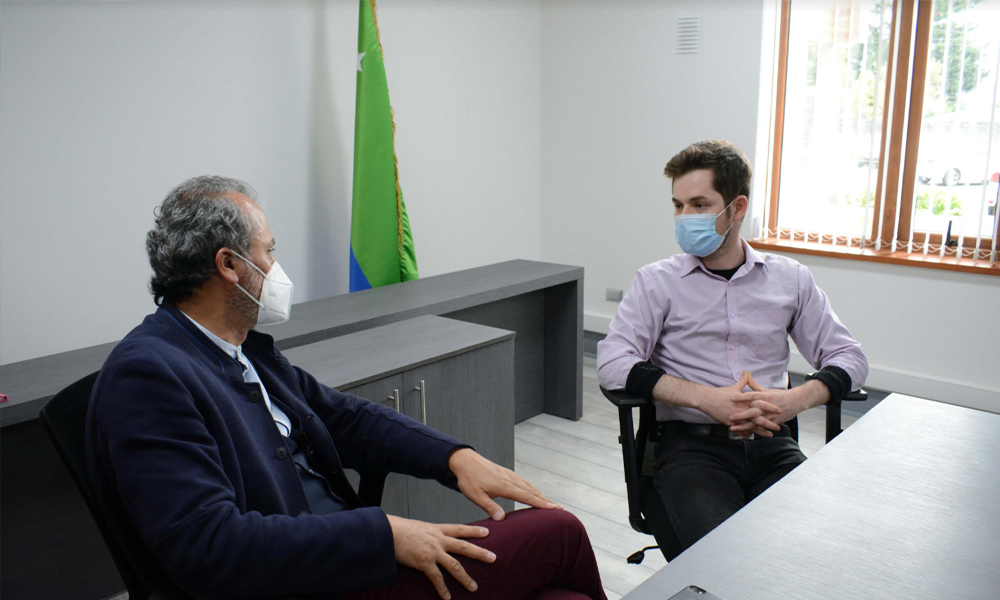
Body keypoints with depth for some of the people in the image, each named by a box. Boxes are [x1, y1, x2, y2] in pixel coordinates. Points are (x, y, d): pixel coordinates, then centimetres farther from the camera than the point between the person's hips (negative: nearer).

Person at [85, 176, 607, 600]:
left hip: (344, 556, 8)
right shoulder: (146, 375, -17)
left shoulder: (246, 346, 11)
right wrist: (384, 533, -23)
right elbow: (208, 545, -25)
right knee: (556, 533, -7)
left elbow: (342, 415, 14)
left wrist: (454, 456, -1)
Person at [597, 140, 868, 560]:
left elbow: (848, 356, 14)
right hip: (690, 444, -3)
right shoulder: (658, 281, 6)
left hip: (770, 444, 3)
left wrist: (796, 400, -7)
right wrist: (706, 398, -16)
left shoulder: (789, 279, 14)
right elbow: (613, 363, -6)